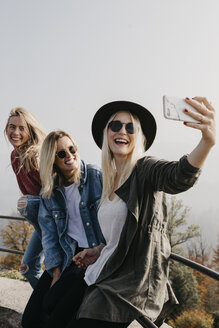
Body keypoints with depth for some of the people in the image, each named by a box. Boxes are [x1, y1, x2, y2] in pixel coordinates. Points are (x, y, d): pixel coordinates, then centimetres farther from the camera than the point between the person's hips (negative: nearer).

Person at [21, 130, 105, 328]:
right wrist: (56, 273, -2)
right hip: (67, 256, 5)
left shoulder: (97, 176, -6)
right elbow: (49, 235, 7)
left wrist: (100, 250, -18)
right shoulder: (49, 191, 6)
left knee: (53, 304, -19)